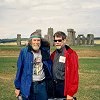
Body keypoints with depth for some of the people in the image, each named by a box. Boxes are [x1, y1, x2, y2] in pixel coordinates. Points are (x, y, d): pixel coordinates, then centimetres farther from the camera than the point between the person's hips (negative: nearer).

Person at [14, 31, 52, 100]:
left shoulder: (45, 52, 2)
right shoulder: (24, 52, -7)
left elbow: (49, 68, 13)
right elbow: (20, 69, -3)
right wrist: (18, 87, -1)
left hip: (42, 85, 3)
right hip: (27, 86, -2)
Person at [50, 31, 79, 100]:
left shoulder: (71, 54, -12)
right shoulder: (53, 54, 9)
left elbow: (74, 74, -15)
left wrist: (70, 93, -17)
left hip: (64, 86, -6)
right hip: (54, 85, 6)